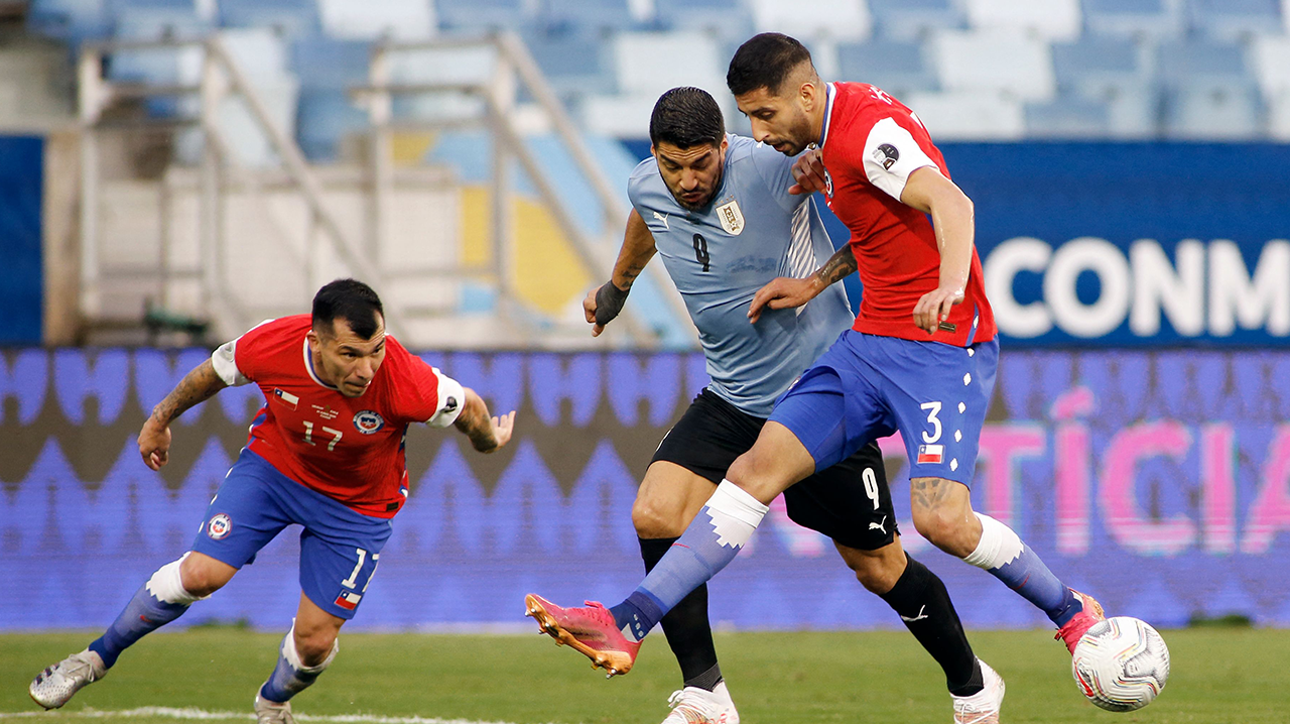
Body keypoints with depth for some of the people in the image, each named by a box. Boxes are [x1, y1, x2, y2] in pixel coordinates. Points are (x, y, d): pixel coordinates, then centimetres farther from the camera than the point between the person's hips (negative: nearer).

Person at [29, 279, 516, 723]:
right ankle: (97, 658, 9)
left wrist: (489, 440, 7)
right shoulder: (271, 345, -29)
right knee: (200, 574, -13)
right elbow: (214, 372, -6)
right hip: (273, 464, 1)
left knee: (314, 640, 0)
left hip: (357, 506, -1)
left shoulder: (406, 382, -37)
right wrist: (160, 420, 10)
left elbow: (469, 408, -15)